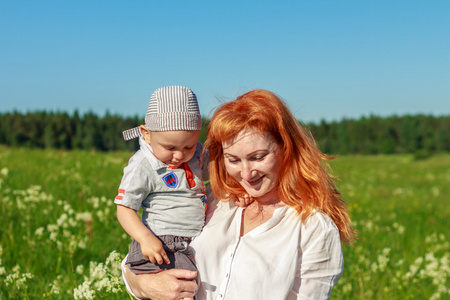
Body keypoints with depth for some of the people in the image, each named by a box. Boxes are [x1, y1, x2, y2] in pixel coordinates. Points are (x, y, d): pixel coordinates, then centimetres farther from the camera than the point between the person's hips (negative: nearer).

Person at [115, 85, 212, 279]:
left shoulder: (195, 153, 8)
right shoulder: (142, 167, -11)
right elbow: (124, 209, -9)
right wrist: (146, 239, -24)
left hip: (196, 246, 7)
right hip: (162, 248, -7)